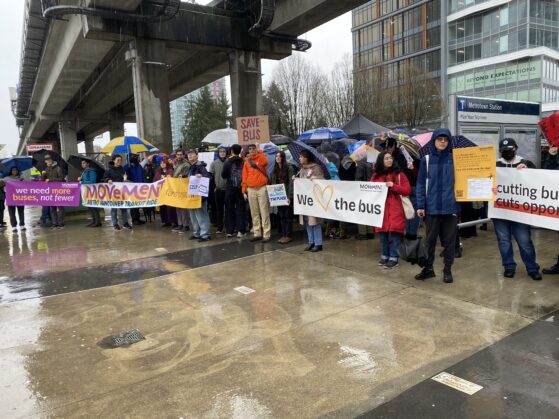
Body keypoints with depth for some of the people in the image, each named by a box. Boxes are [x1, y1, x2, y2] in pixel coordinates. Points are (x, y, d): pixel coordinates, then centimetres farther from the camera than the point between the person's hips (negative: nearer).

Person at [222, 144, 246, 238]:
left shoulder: (228, 161, -6)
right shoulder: (243, 161, -6)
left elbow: (223, 175, -3)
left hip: (230, 188, 0)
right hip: (241, 188, 0)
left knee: (229, 209, 9)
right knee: (240, 209, 6)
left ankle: (230, 230, 9)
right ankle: (240, 230, -1)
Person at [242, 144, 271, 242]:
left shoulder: (261, 158, 4)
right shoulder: (247, 162, 12)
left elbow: (265, 162, -23)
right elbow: (244, 177, 11)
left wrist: (258, 152, -18)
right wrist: (244, 191, 7)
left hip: (262, 188, -4)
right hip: (251, 190, 4)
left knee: (264, 212, -4)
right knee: (254, 213, 7)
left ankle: (266, 235, -2)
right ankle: (257, 234, 15)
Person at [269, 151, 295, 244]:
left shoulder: (289, 168, -6)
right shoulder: (274, 170, 13)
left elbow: (291, 183, -11)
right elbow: (271, 183, 14)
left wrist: (289, 197, -18)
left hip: (287, 196, -6)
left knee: (287, 215, -1)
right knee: (281, 215, 8)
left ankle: (288, 235, 4)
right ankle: (283, 235, 15)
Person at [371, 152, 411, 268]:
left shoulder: (399, 174, 5)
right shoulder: (376, 176, 12)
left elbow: (407, 190, -1)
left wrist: (394, 186, -14)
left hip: (395, 209, -2)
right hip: (381, 209, 3)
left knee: (395, 232, -6)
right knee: (382, 232, 3)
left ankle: (394, 258, 2)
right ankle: (385, 256, 17)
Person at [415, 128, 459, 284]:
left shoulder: (454, 159, 4)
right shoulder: (426, 160, 4)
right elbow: (421, 183, 2)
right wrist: (420, 205, -5)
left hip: (450, 206, 0)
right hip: (431, 207, 0)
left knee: (449, 240, 7)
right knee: (430, 239, 9)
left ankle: (447, 270, 19)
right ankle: (428, 268, 22)